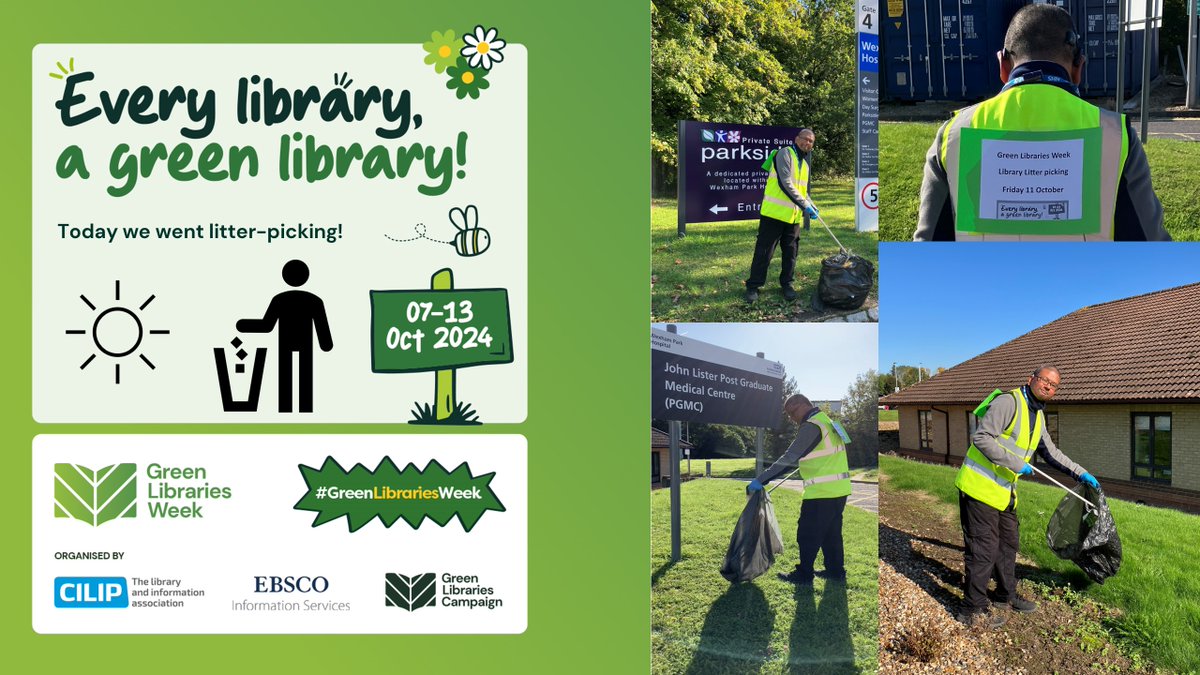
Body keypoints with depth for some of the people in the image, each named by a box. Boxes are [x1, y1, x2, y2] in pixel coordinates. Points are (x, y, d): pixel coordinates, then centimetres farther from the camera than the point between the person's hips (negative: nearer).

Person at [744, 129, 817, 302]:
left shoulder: (805, 162, 17)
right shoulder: (785, 154, -9)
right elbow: (786, 184, -19)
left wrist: (810, 205, 10)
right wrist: (804, 205, -18)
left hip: (793, 215, 8)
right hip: (775, 212, -8)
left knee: (790, 252, 9)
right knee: (764, 250, -3)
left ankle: (787, 283, 21)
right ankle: (753, 286, 3)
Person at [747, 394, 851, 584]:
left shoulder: (811, 427, -16)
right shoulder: (827, 421, 15)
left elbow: (789, 459, -21)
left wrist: (760, 480, -21)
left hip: (822, 491, -10)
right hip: (839, 489, 10)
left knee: (807, 534, 0)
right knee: (831, 532, 18)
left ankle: (804, 575, 7)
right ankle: (836, 571, 25)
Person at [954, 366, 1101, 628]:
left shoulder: (1038, 417, 15)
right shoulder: (1008, 402, -16)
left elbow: (1051, 453, 27)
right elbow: (981, 438, -26)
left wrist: (1080, 473, 20)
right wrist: (1015, 463, -25)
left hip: (1005, 491, 10)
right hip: (980, 487, -10)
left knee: (1009, 544, 21)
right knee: (984, 549, -5)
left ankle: (1007, 595, 39)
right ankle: (973, 611, 4)